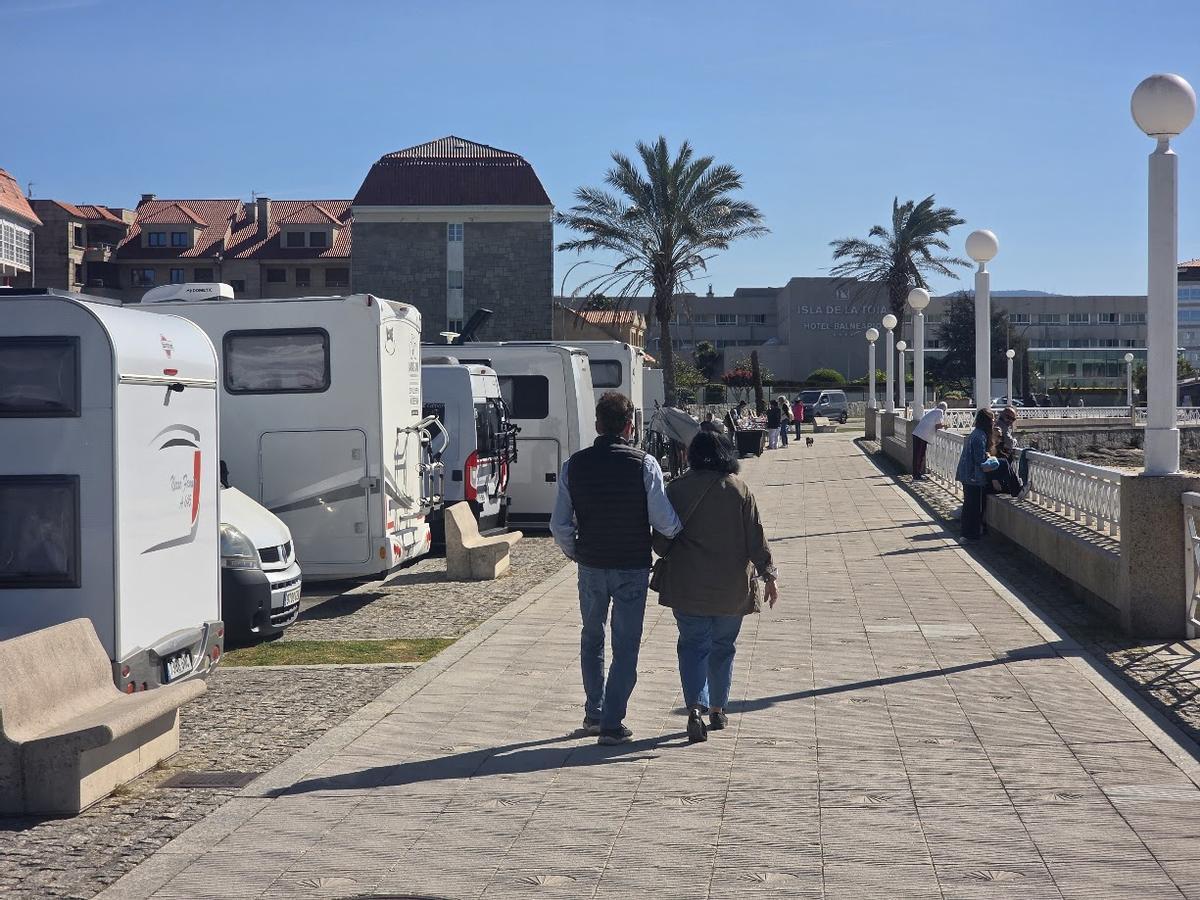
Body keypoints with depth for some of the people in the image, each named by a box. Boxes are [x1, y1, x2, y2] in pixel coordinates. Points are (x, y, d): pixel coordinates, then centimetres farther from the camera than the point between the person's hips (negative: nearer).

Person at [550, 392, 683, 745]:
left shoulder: (575, 465, -2)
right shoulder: (644, 464, -11)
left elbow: (559, 525, -1)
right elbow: (664, 521, -14)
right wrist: (681, 534, 8)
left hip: (591, 566, 3)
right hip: (632, 567, -3)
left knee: (592, 639, 21)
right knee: (625, 646, 6)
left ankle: (593, 714, 26)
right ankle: (612, 723, 3)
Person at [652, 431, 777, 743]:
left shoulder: (677, 489, -4)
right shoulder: (739, 490, -4)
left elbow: (661, 541, 0)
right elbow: (756, 538, -3)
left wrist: (673, 557, 20)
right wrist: (769, 576, 4)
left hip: (688, 585, -1)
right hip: (731, 587, 1)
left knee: (693, 646, 4)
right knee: (723, 647, 15)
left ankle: (695, 708, -15)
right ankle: (718, 710, 22)